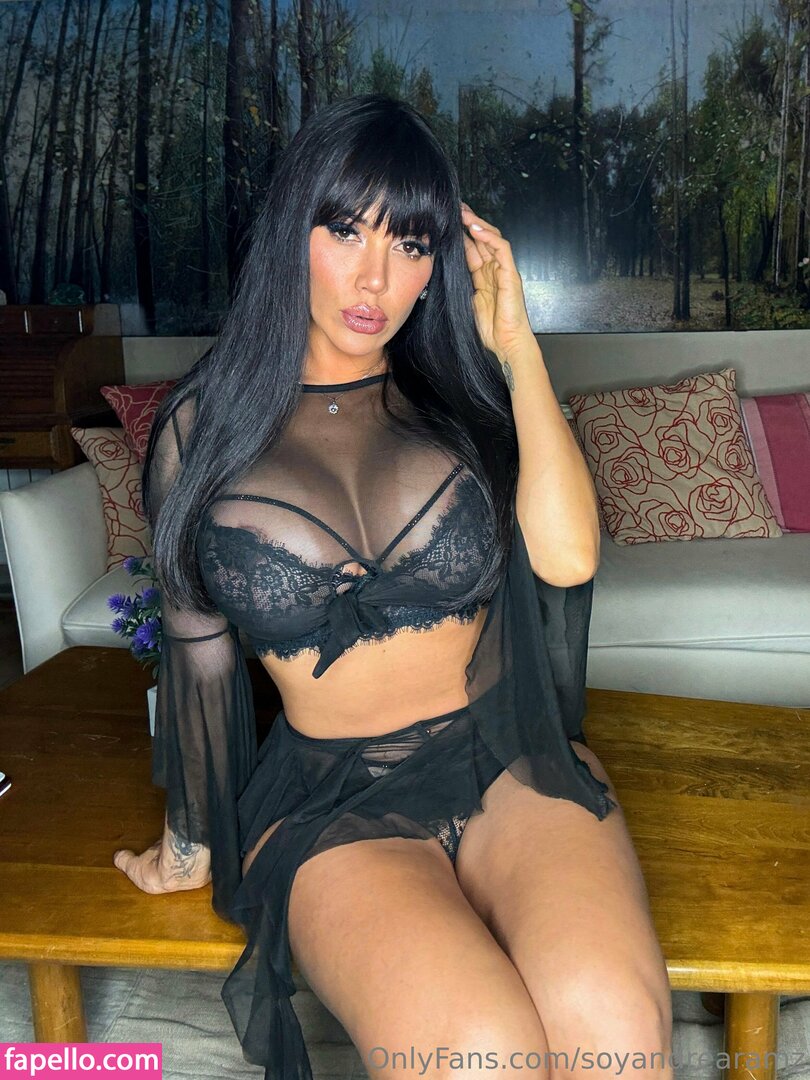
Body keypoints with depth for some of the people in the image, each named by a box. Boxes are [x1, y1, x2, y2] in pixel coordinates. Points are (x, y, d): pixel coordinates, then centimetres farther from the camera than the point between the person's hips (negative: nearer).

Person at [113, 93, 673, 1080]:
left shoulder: (459, 393, 4)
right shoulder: (203, 425, 1)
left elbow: (567, 557, -12)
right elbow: (197, 645, 9)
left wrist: (515, 345, -8)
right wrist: (190, 842, 18)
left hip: (510, 761, 2)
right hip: (330, 800, -1)